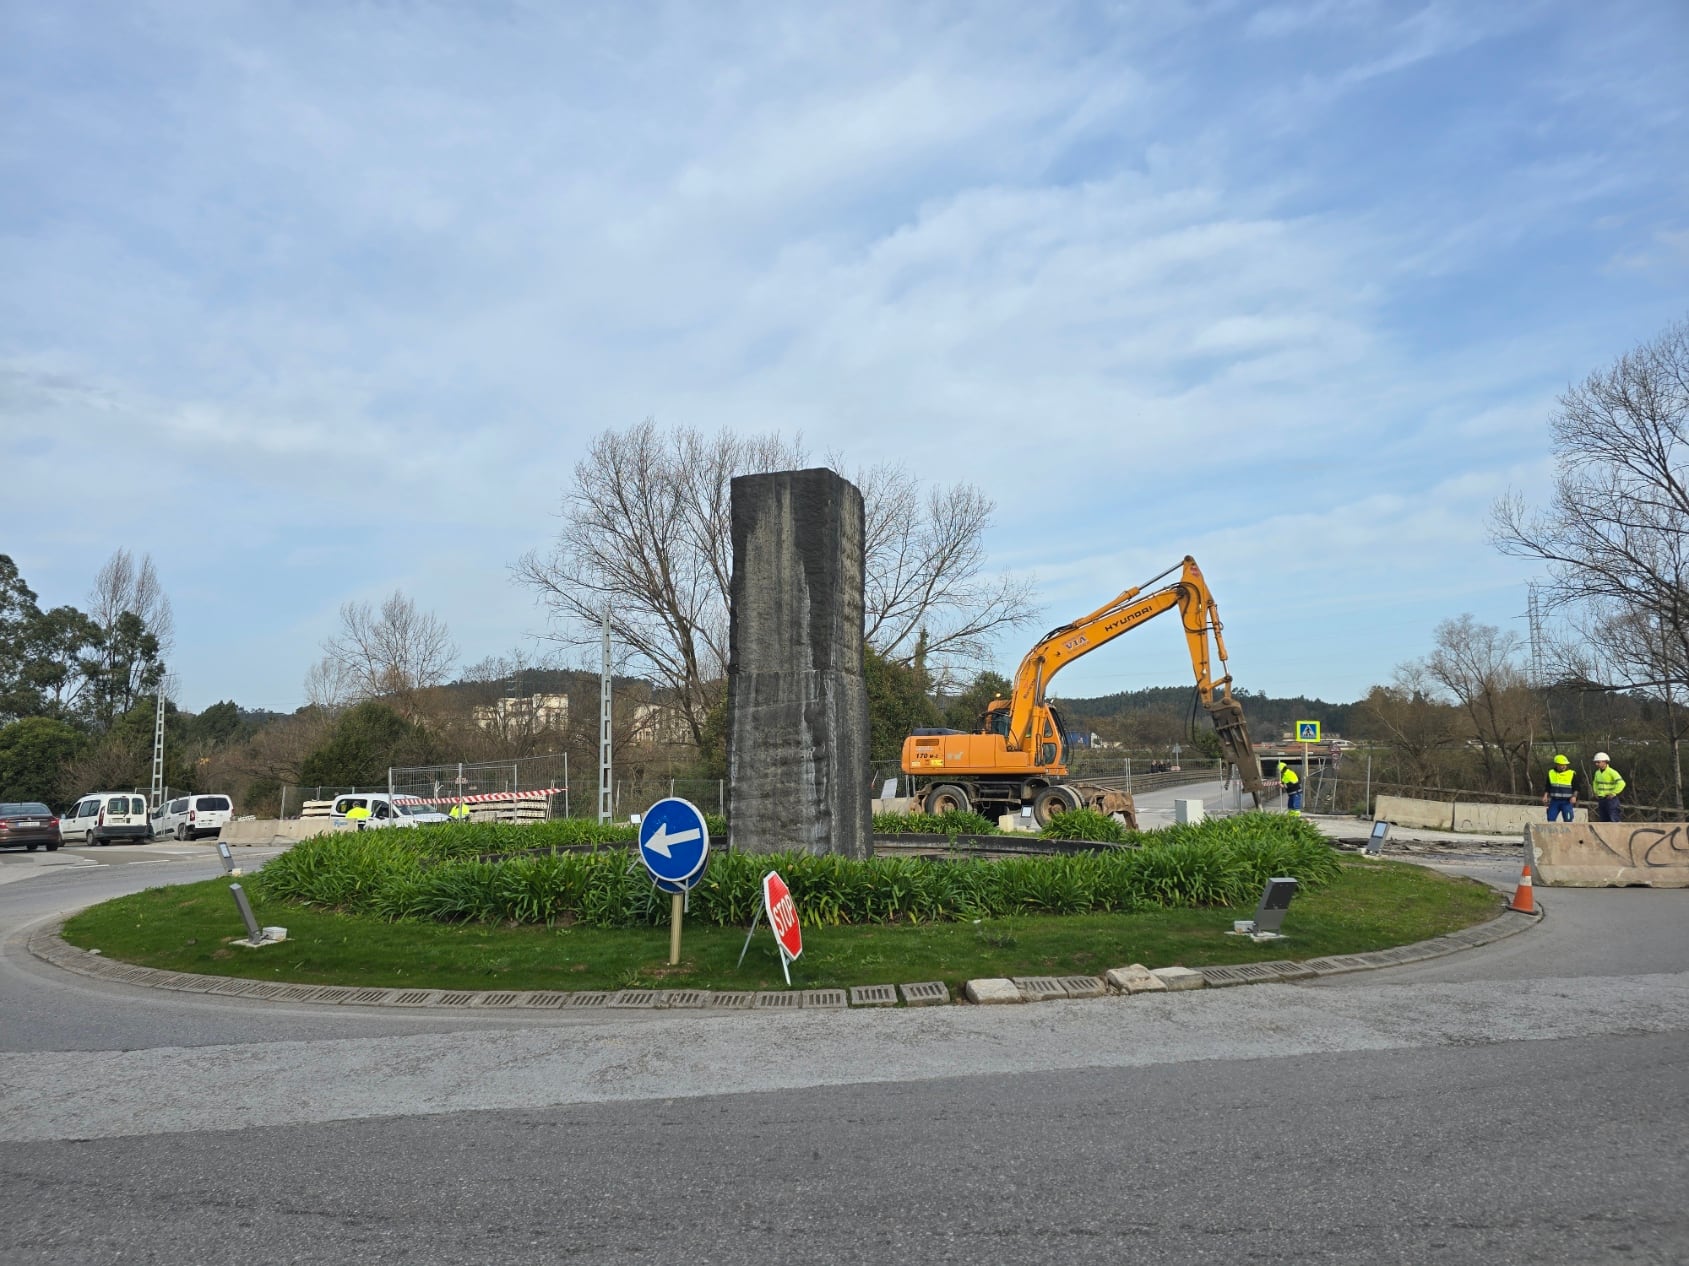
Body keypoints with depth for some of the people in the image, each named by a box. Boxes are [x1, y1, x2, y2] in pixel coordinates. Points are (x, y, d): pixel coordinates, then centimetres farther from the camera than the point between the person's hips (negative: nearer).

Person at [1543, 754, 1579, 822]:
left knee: (1568, 821, -4)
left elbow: (1576, 788, 0)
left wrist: (1574, 796, -15)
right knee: (1551, 818, 3)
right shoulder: (1551, 773, 8)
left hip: (1567, 802, -3)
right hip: (1554, 801, 3)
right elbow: (1547, 787, 15)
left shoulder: (1572, 774, 0)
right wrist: (1545, 796, 2)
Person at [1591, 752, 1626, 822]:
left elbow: (1621, 783, -23)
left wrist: (1613, 793, -19)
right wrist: (1596, 793, 16)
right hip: (1601, 800, 7)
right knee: (1603, 821, 10)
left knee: (1613, 820, -8)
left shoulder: (1612, 772, -13)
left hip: (1610, 800, -7)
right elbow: (1595, 783, 29)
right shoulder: (1597, 773, 10)